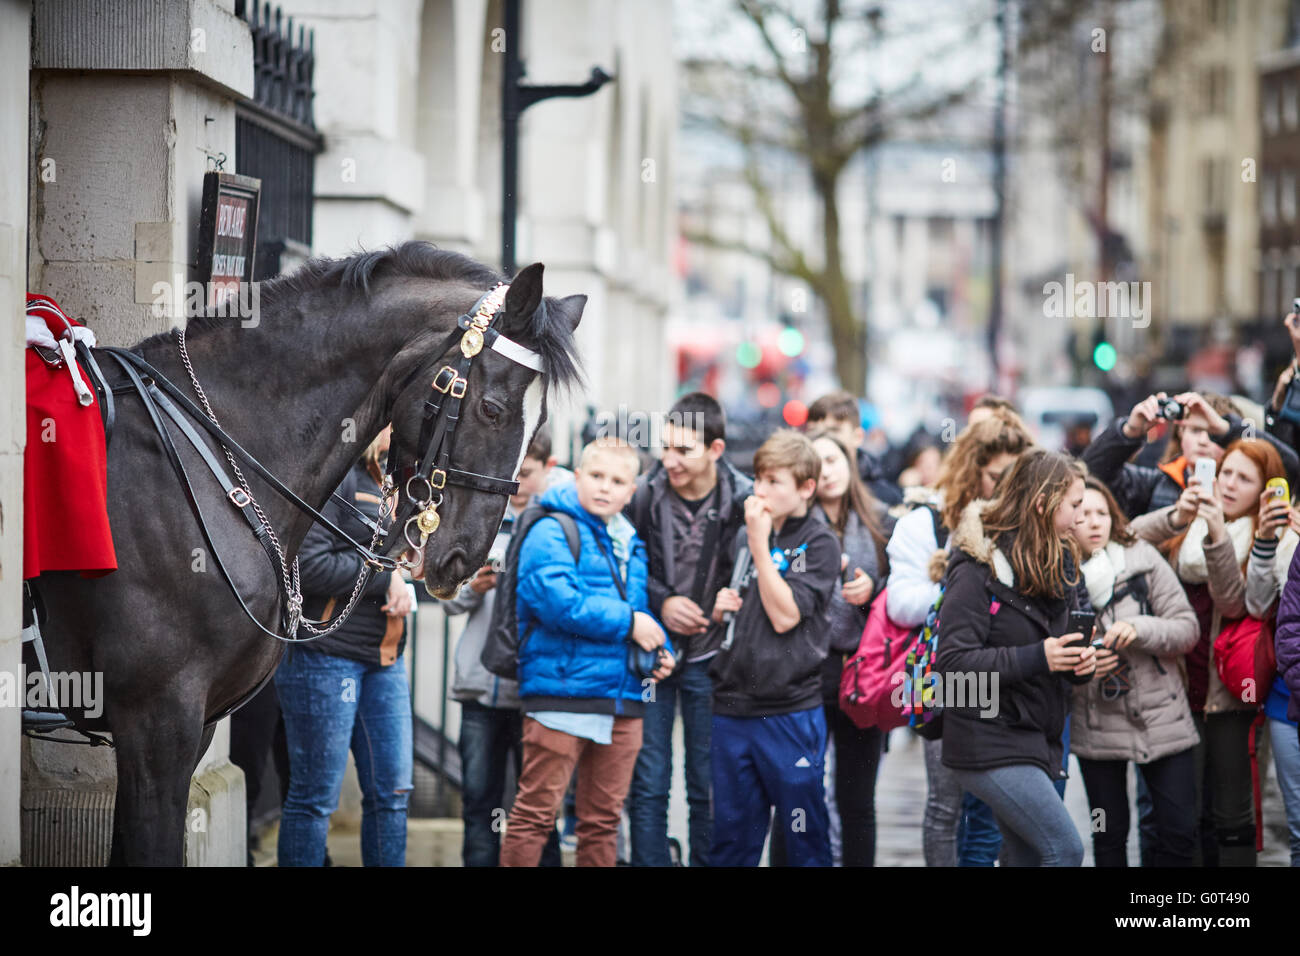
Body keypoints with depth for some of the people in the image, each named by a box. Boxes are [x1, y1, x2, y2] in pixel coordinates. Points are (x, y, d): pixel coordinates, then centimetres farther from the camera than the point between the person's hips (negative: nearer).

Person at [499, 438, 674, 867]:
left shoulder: (631, 545, 17)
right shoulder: (552, 533, -7)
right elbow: (558, 600, -21)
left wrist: (660, 648, 7)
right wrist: (627, 622, -15)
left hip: (622, 699, 7)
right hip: (562, 690, -7)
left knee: (603, 819, 12)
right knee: (536, 812, -6)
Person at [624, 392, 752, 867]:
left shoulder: (744, 499, -11)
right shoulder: (645, 494, -8)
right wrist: (660, 601, -10)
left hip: (708, 659, -1)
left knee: (709, 786, 6)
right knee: (647, 783, 3)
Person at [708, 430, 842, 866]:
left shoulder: (819, 543, -4)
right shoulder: (743, 537, 13)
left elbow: (785, 616, -14)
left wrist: (760, 543, -13)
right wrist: (721, 606, 2)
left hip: (790, 711, -5)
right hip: (732, 708, 5)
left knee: (805, 836, 1)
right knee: (731, 834, 10)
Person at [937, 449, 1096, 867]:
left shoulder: (1056, 561, 12)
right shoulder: (978, 567, -14)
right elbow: (952, 661, -19)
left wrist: (1079, 660, 0)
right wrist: (1035, 659, -24)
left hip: (1037, 739, 9)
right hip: (990, 744, -9)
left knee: (1026, 856, 9)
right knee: (1065, 849, -15)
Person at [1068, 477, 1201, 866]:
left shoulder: (1144, 559, -3)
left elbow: (1188, 628, -4)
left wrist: (1140, 629, -21)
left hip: (1162, 715, 0)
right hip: (1097, 727, 0)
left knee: (1180, 833, -1)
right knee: (1110, 835, 8)